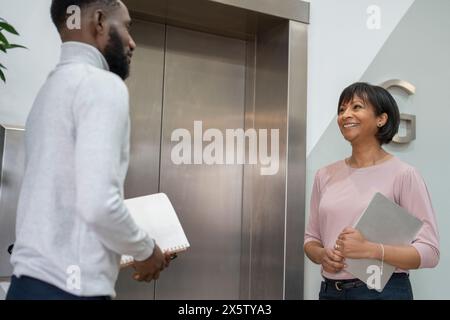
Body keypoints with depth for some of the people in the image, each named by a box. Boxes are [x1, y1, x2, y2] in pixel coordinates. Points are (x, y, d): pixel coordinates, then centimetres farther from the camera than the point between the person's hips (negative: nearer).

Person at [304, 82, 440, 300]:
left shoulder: (403, 175, -10)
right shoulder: (325, 176, 3)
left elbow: (429, 252, -13)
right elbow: (311, 238, 9)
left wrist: (370, 250, -25)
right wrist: (322, 256, -12)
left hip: (383, 290, -4)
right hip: (330, 290, 4)